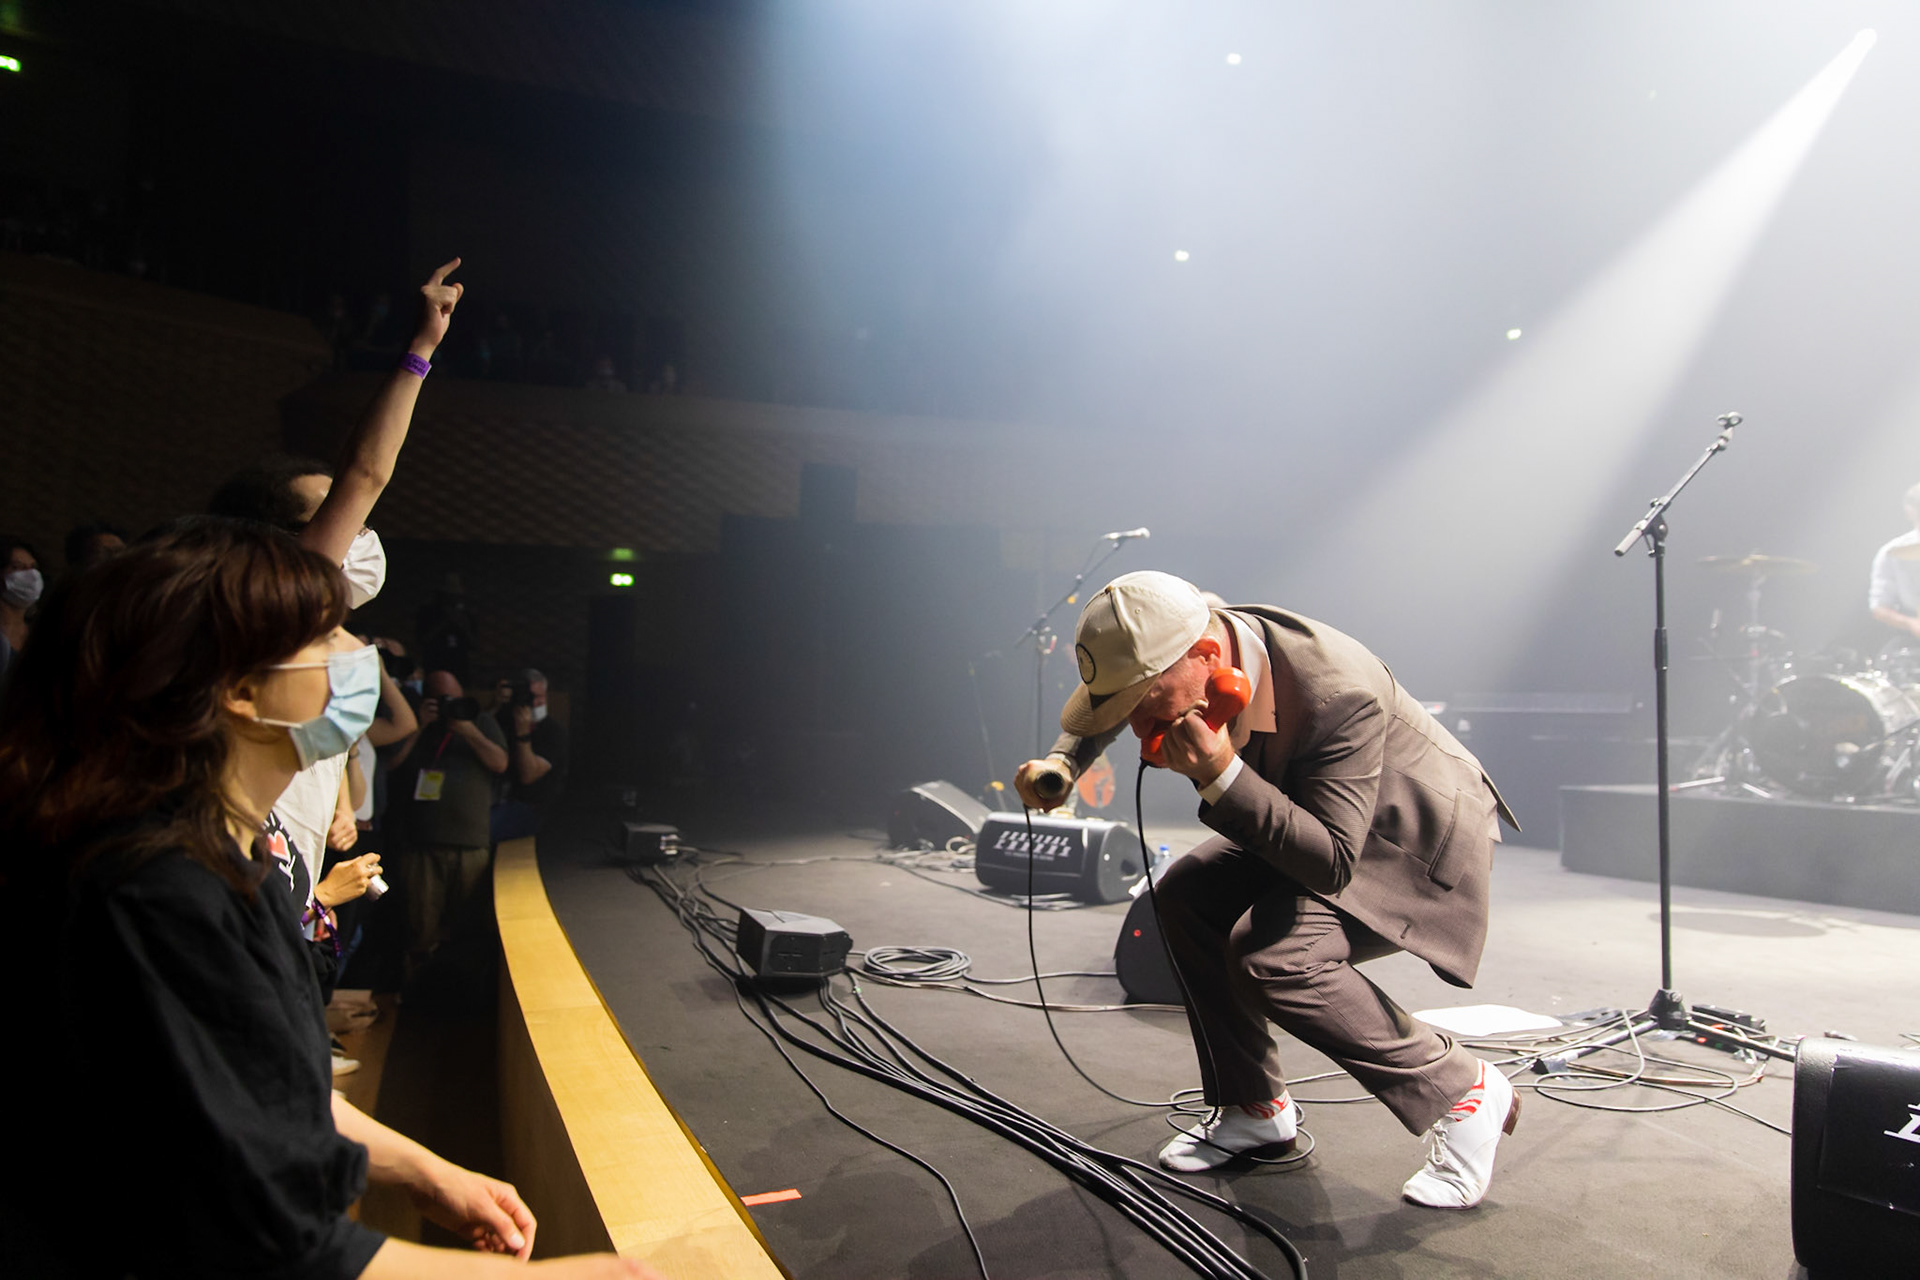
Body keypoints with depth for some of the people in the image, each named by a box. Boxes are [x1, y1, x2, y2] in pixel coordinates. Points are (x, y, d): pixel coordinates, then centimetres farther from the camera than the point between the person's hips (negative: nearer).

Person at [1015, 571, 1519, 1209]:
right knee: (1186, 894, -1)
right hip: (1320, 828, 8)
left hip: (1426, 848, -8)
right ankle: (1254, 1109, 13)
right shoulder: (1177, 655, -15)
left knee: (1272, 956, -26)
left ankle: (1462, 1090, -5)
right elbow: (1103, 705, 8)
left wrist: (1221, 775, -43)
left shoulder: (1339, 695, -38)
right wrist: (1063, 761, -10)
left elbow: (1333, 864, -37)